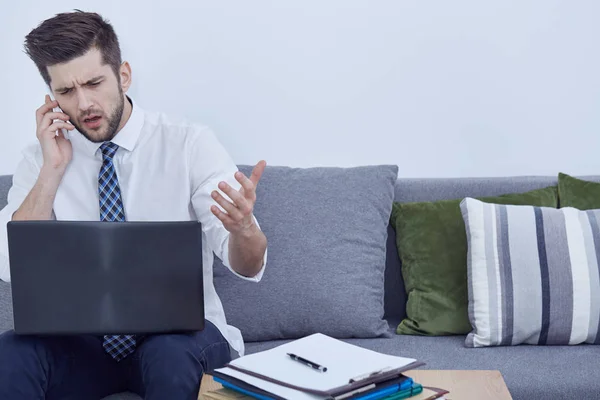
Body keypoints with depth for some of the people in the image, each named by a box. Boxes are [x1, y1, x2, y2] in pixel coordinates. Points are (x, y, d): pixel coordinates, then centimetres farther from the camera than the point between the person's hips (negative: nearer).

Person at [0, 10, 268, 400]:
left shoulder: (190, 144, -5)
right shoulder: (41, 159, 4)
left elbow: (248, 268, -11)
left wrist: (243, 228, -34)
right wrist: (52, 170, -12)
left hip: (182, 335, -1)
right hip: (84, 341, 2)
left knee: (171, 354, -35)